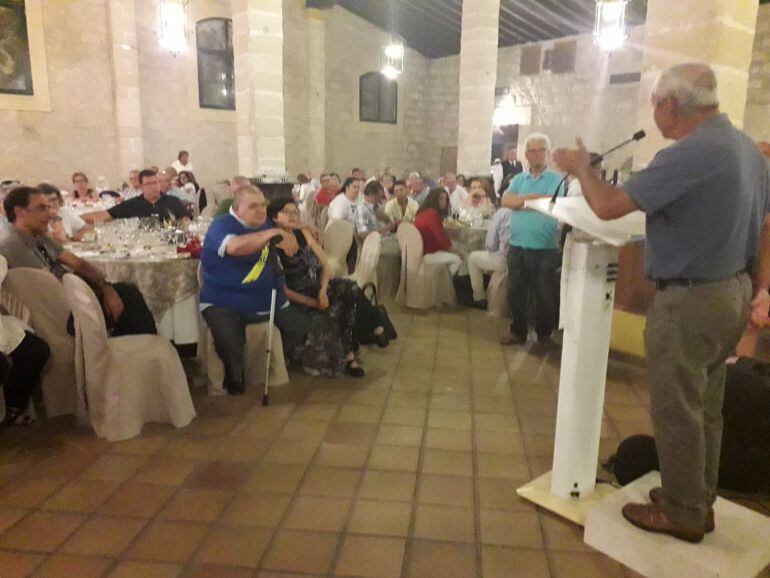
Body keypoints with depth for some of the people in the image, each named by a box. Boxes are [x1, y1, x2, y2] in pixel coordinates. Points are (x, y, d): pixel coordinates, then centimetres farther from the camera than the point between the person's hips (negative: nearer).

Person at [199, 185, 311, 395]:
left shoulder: (264, 225, 11)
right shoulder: (221, 225, -13)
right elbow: (235, 247, -36)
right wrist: (274, 233, -37)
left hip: (267, 300, 7)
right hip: (224, 304, -7)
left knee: (303, 324, 2)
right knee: (227, 336, -34)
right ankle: (234, 375, 0)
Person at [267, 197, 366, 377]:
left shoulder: (304, 234, 7)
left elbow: (325, 266, 5)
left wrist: (323, 291, -14)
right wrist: (312, 302, -18)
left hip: (318, 287, 5)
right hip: (297, 299, -5)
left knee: (351, 289, -23)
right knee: (331, 311, -31)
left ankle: (347, 353, -18)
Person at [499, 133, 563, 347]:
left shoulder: (557, 180, 0)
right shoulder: (518, 179, 11)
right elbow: (505, 200, -6)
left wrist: (525, 201, -12)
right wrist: (536, 197, -12)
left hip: (546, 249, -3)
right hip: (517, 246, 3)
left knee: (545, 294, 7)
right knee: (516, 292, 10)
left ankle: (545, 334, 23)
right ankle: (518, 331, 24)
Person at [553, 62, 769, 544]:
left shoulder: (689, 154, -22)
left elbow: (608, 206, -22)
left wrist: (581, 168, -4)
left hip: (690, 301, -10)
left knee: (677, 410, 5)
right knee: (705, 408, 19)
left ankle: (682, 514, 21)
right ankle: (698, 502, 34)